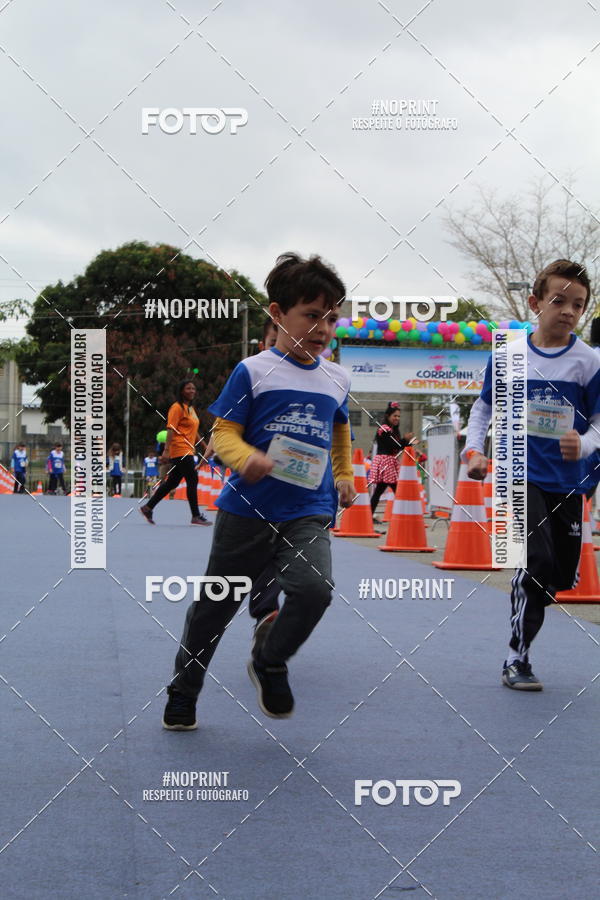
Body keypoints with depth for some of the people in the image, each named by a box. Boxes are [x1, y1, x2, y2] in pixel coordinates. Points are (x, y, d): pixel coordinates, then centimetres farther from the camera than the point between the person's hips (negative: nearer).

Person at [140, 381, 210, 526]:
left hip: (188, 451, 9)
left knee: (172, 482, 11)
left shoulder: (191, 409, 19)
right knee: (192, 480, -8)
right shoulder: (177, 408, -9)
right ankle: (196, 516, -4)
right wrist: (166, 450, -22)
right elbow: (171, 429, -16)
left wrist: (203, 445, 27)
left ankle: (148, 508, 17)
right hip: (180, 450, -9)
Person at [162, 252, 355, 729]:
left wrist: (344, 474, 29)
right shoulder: (253, 371, -6)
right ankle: (183, 689, 31)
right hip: (247, 510, -2)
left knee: (314, 588, -23)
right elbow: (224, 433, -7)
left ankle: (270, 663, 5)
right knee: (216, 604, 9)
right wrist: (246, 458, -26)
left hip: (309, 513, 2)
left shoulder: (337, 380, 8)